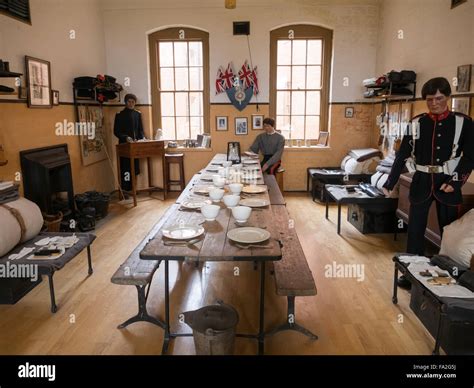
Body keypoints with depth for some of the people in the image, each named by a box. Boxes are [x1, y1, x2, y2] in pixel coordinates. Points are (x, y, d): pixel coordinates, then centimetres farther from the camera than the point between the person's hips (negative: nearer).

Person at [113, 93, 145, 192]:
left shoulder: (138, 114, 12)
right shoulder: (119, 115, -1)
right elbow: (116, 131, -4)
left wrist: (142, 137, -6)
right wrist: (126, 137, -20)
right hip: (124, 144, -4)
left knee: (135, 168, 7)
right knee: (125, 168, -6)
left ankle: (132, 189, 17)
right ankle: (124, 191, 0)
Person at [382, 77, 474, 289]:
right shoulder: (416, 123, 1)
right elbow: (402, 155, 2)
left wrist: (455, 181, -14)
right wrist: (389, 183, -2)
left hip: (448, 184, -1)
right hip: (421, 182, 1)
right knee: (415, 230, 6)